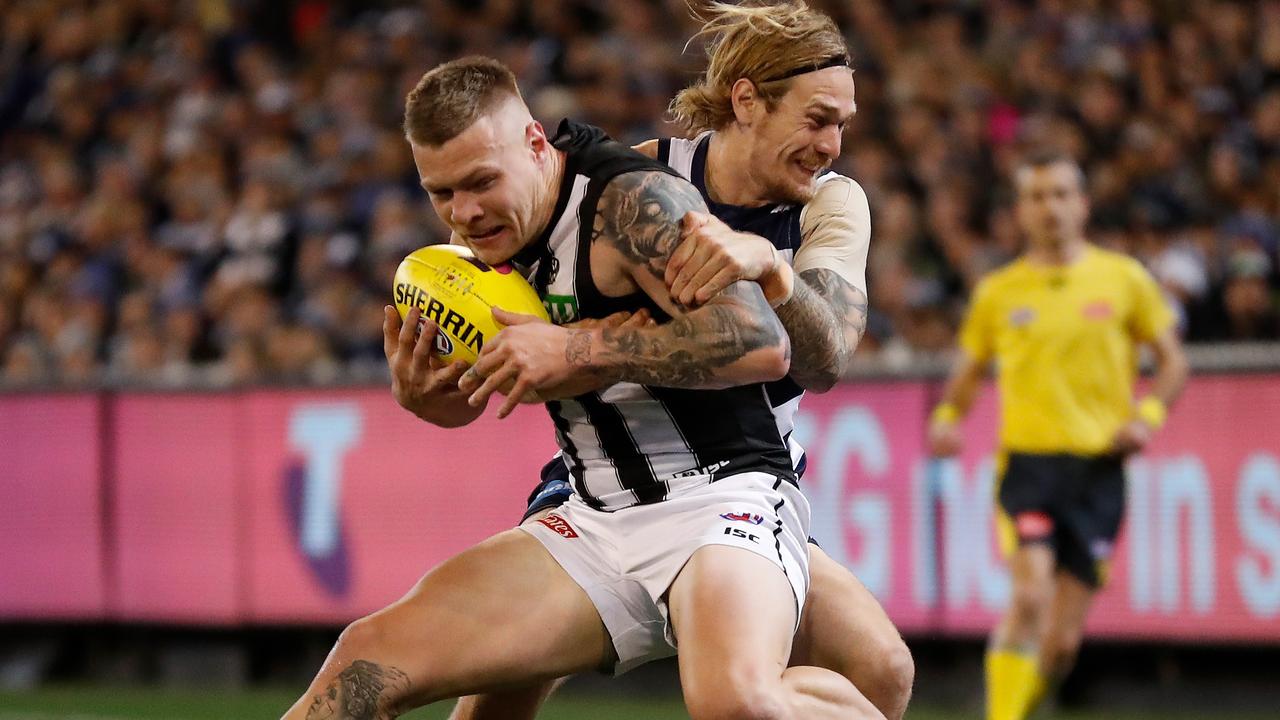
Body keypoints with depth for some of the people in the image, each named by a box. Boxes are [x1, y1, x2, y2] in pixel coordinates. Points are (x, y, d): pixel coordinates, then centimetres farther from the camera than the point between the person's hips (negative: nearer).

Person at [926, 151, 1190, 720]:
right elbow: (969, 369, 19)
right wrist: (947, 417, 0)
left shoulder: (1123, 279, 7)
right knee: (1031, 593, -25)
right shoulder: (997, 292, 8)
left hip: (1099, 466, 1)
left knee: (1063, 640, 0)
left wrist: (1147, 415, -6)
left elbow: (1173, 361, 12)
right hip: (1028, 459, -1)